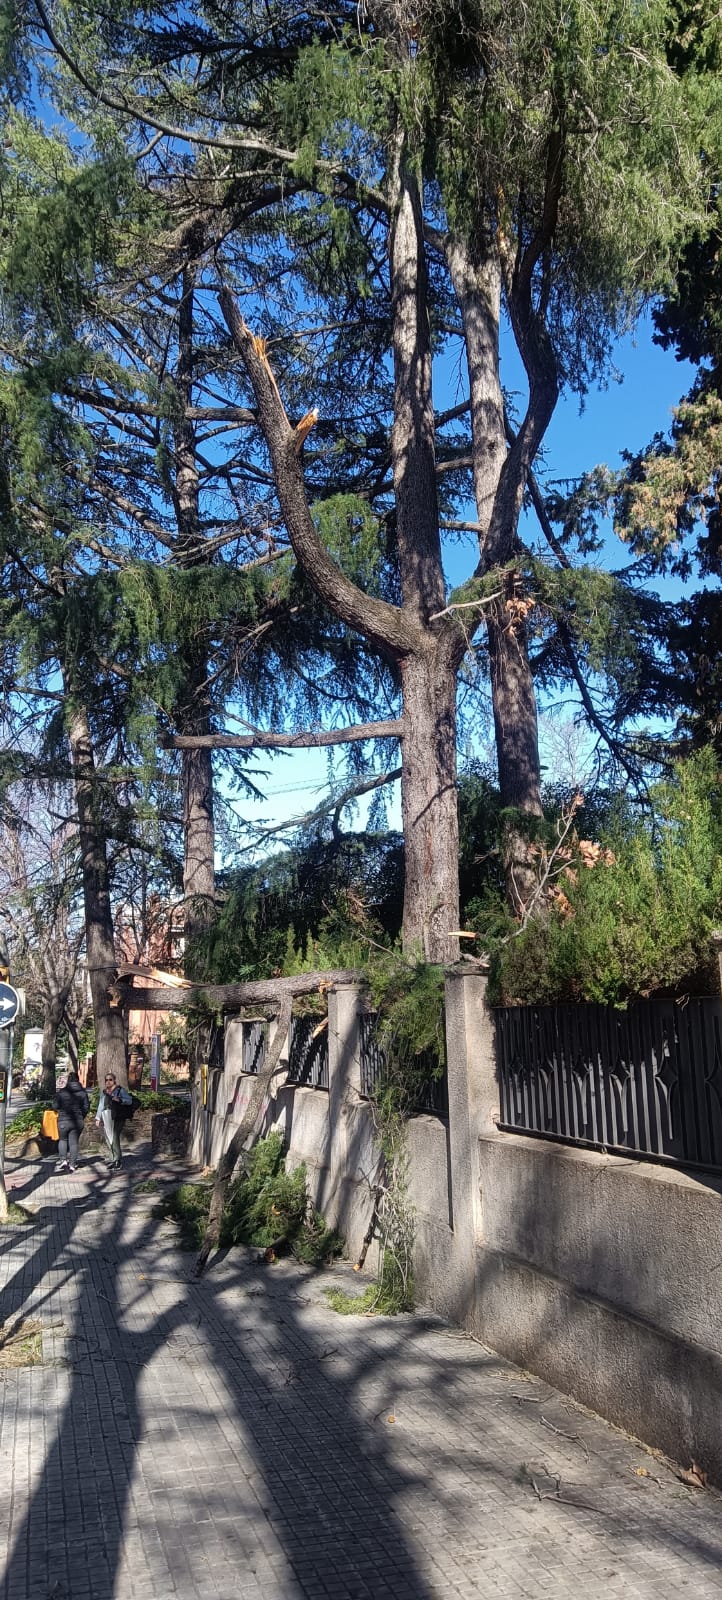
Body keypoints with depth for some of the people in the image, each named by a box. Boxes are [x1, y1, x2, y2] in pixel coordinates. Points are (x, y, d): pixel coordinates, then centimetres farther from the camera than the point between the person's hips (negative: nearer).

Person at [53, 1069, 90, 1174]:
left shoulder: (62, 1092, -7)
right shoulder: (83, 1092, 2)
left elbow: (55, 1106, -6)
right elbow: (86, 1107, 3)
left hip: (64, 1120, -2)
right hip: (78, 1121, 2)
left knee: (63, 1139, 17)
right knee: (74, 1142, 8)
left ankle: (63, 1160, 3)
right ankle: (72, 1165, 6)